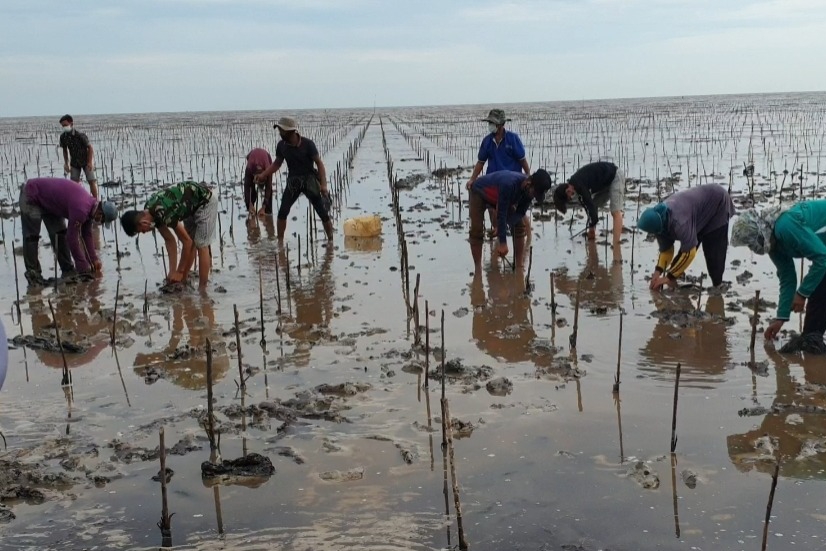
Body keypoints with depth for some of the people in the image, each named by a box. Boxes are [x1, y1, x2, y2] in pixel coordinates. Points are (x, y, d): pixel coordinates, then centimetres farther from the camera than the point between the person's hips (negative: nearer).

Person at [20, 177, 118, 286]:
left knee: (60, 233, 6)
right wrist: (83, 267, -21)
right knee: (32, 236, -10)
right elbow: (72, 238, -29)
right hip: (31, 196, -9)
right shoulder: (80, 209, -35)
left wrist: (94, 259, 4)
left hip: (47, 199, 9)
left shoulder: (91, 205, -6)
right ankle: (32, 274, -4)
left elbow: (87, 235, 5)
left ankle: (67, 270, 11)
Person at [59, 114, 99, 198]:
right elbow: (65, 150, 3)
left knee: (92, 181, -6)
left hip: (86, 161, -4)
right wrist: (66, 163, 0)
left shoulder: (80, 135, -27)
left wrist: (90, 162, -19)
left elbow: (90, 148, -18)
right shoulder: (63, 137, -13)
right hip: (74, 162, 4)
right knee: (74, 182, -3)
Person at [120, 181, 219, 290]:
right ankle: (183, 282, 21)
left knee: (201, 245, -8)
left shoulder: (163, 214, -31)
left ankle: (202, 290, -3)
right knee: (192, 243, 12)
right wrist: (172, 271, -5)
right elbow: (169, 240, 0)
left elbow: (187, 241, -23)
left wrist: (179, 272, -14)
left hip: (206, 200, -9)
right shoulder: (149, 211, -6)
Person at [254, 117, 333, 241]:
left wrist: (323, 184, -20)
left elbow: (319, 163, -12)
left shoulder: (307, 144, -15)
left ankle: (331, 240, 10)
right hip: (293, 181, 3)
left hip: (309, 180, -3)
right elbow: (277, 163, 11)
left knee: (323, 213, -3)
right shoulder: (281, 146, -4)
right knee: (282, 212, -9)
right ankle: (280, 242, 1)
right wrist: (263, 175, -1)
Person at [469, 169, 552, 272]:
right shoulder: (509, 184, -43)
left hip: (498, 197, 7)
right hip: (480, 193, -7)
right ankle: (478, 270, -14)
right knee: (477, 230, -21)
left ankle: (519, 268, 0)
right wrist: (502, 243, -38)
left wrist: (501, 227, -27)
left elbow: (520, 213, -12)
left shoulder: (529, 189, -21)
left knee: (520, 225, -4)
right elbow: (501, 213, -40)